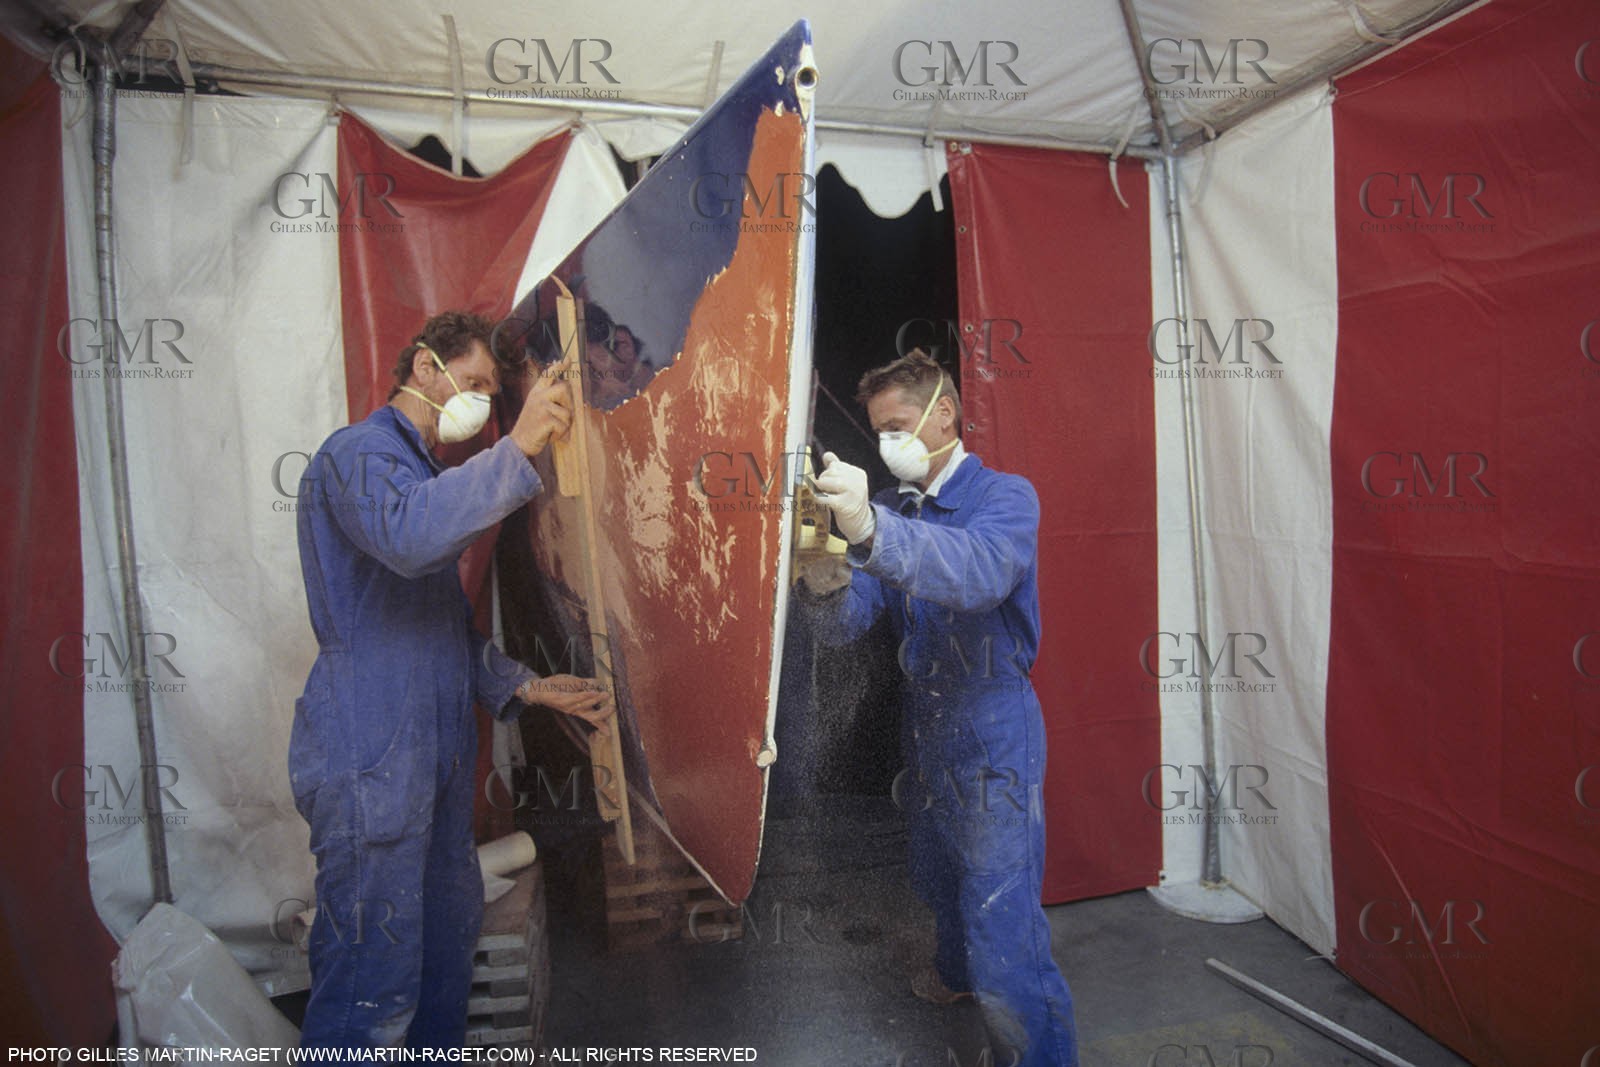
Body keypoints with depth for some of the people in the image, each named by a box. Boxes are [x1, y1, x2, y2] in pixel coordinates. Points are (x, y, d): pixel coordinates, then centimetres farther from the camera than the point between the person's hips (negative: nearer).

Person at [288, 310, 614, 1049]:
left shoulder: (425, 474, 21)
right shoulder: (358, 452, -9)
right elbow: (406, 536, -34)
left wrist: (524, 687, 9)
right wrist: (517, 449, -31)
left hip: (435, 754, 10)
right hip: (370, 761, -10)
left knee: (449, 942, 20)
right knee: (374, 987, -4)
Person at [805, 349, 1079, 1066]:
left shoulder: (1004, 497, -15)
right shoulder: (894, 509, 3)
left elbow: (978, 571, -39)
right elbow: (849, 624, -6)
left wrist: (873, 532, -56)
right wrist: (826, 585, -30)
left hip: (992, 743, -7)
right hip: (925, 733, 7)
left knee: (1004, 940, -8)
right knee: (936, 885, 29)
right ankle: (957, 972, 57)